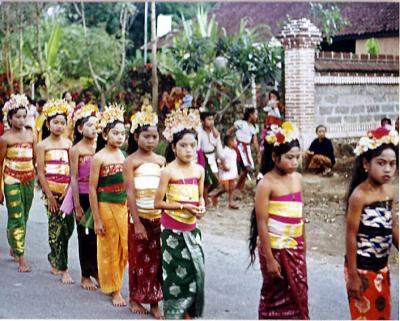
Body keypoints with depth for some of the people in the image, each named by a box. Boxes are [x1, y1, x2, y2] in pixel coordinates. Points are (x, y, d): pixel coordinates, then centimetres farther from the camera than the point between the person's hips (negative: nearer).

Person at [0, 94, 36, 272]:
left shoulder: (31, 135, 5)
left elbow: (36, 159, 10)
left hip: (29, 180, 4)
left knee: (24, 217, 12)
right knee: (16, 218, -5)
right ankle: (21, 259, -4)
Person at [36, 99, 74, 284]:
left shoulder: (68, 143, 8)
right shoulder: (43, 146, -1)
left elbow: (72, 169, 4)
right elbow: (41, 172, -4)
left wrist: (68, 190, -7)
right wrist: (49, 196, -9)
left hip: (66, 190, 3)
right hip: (51, 190, -3)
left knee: (67, 227, 4)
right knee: (58, 228, -5)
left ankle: (54, 258, 29)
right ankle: (63, 269, 0)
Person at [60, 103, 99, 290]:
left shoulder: (98, 147, 4)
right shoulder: (76, 150, -7)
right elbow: (74, 179, -8)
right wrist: (77, 206, -10)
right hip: (83, 196, -4)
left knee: (98, 233, 6)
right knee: (85, 235, 5)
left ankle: (96, 271, 21)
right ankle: (85, 276, 17)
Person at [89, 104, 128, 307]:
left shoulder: (123, 155, 4)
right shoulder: (99, 157, -11)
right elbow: (92, 189, -11)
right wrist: (97, 219, -12)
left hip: (123, 206, 5)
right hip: (106, 206, -5)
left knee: (124, 248, 10)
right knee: (109, 248, 6)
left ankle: (114, 282, 31)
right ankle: (113, 290, 19)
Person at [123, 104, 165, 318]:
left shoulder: (161, 160, 5)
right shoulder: (131, 161, -6)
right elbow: (130, 193, -9)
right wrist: (137, 222, -12)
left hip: (159, 216, 3)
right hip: (139, 216, -3)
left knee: (157, 260, 6)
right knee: (139, 259, 7)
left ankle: (154, 302, 15)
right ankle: (135, 299, 23)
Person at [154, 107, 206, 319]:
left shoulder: (199, 170, 3)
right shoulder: (169, 171, -12)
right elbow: (158, 202, -12)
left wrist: (201, 208, -7)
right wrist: (183, 206, -20)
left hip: (191, 228, 5)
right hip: (172, 229, -5)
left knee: (196, 270, 3)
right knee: (175, 272, 1)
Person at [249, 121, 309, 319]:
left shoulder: (298, 178, 4)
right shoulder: (266, 184, -15)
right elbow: (262, 223, -15)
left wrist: (303, 244, 14)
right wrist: (269, 258, -16)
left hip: (295, 248, 6)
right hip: (275, 248, -6)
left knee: (298, 294, 9)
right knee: (276, 296, 6)